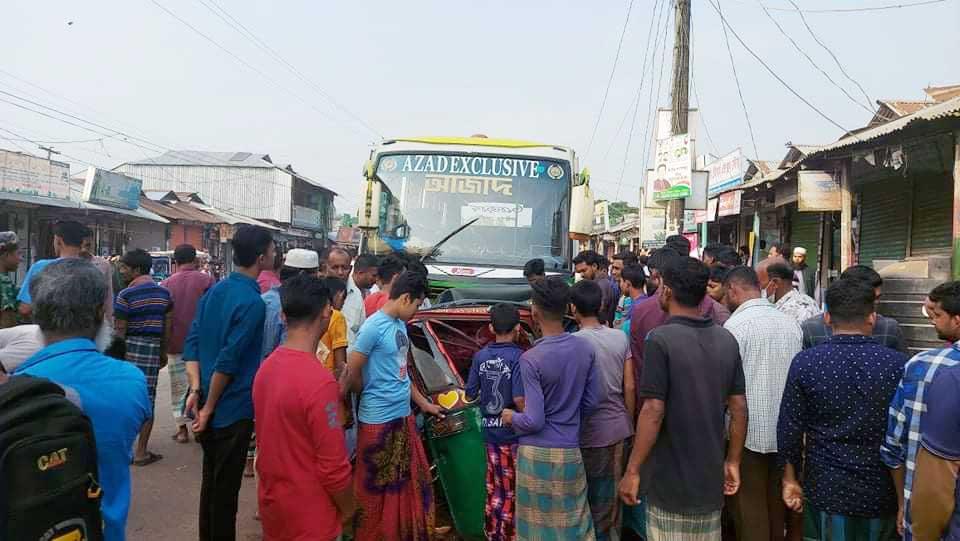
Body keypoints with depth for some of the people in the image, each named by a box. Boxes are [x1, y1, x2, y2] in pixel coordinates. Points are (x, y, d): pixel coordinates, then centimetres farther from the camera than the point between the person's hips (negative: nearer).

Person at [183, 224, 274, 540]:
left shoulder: (215, 291, 6)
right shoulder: (252, 302, -19)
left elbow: (192, 342, 3)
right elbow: (228, 361, -21)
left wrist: (196, 389, -4)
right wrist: (208, 408, -14)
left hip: (210, 402, 8)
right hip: (233, 408, -8)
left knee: (210, 477, 21)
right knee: (226, 485, 6)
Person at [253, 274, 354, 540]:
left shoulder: (267, 367, -2)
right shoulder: (319, 382, -27)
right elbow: (333, 466, -22)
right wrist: (347, 508, -6)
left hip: (271, 502, 7)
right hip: (309, 518, -7)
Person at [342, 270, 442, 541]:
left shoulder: (400, 325, 7)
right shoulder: (374, 326, -19)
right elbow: (352, 374, -15)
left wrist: (423, 403, 21)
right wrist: (374, 397, 2)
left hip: (403, 417, 8)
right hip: (379, 421, -8)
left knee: (412, 482, 18)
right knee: (374, 489, 9)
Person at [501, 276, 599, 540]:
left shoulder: (531, 359, -19)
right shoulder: (586, 349, -4)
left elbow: (534, 421, -18)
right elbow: (590, 404, 4)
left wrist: (512, 418, 2)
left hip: (536, 454, -4)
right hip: (570, 451, 4)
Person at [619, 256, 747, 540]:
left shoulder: (661, 339, -17)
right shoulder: (727, 340, 1)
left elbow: (653, 412, -20)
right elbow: (739, 407, 4)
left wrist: (632, 471, -13)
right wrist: (733, 462, 15)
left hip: (671, 480, -6)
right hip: (712, 477, 6)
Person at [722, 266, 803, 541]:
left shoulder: (736, 325, -15)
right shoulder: (791, 323, 4)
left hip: (748, 430, -6)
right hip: (785, 429, 6)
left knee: (750, 508, 5)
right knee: (778, 503, 18)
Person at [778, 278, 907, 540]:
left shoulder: (805, 362, -11)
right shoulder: (898, 363, -10)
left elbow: (789, 427, -7)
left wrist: (790, 479, 6)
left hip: (825, 490, 0)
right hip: (882, 494, 1)